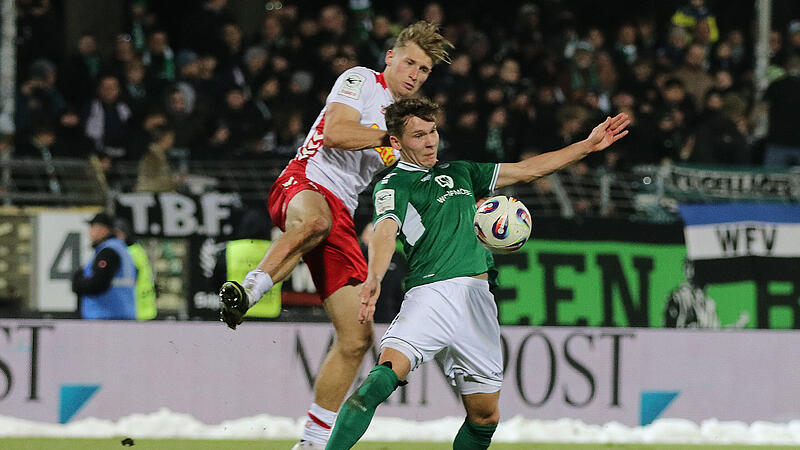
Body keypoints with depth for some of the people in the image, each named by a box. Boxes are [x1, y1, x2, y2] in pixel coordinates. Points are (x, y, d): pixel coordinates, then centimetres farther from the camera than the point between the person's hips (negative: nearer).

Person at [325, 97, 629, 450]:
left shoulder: (459, 172, 26)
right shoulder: (393, 185, 4)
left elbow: (526, 170, 33)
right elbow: (385, 231, -16)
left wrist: (588, 145, 31)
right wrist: (374, 277, -36)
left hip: (478, 299, 7)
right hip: (432, 292, -7)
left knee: (485, 416, 6)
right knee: (386, 374, -30)